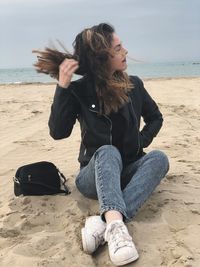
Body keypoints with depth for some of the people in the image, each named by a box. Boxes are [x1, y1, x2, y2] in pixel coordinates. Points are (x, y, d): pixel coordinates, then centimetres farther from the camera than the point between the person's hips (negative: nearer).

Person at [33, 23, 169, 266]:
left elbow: (155, 118, 13)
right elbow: (58, 132, -17)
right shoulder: (79, 90, -8)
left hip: (127, 171, 3)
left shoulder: (133, 85, 0)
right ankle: (115, 224, -57)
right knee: (108, 152, -34)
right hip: (95, 175, -3)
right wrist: (62, 86, -24)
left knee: (159, 158, -27)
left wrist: (140, 143, -4)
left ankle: (103, 223, -44)